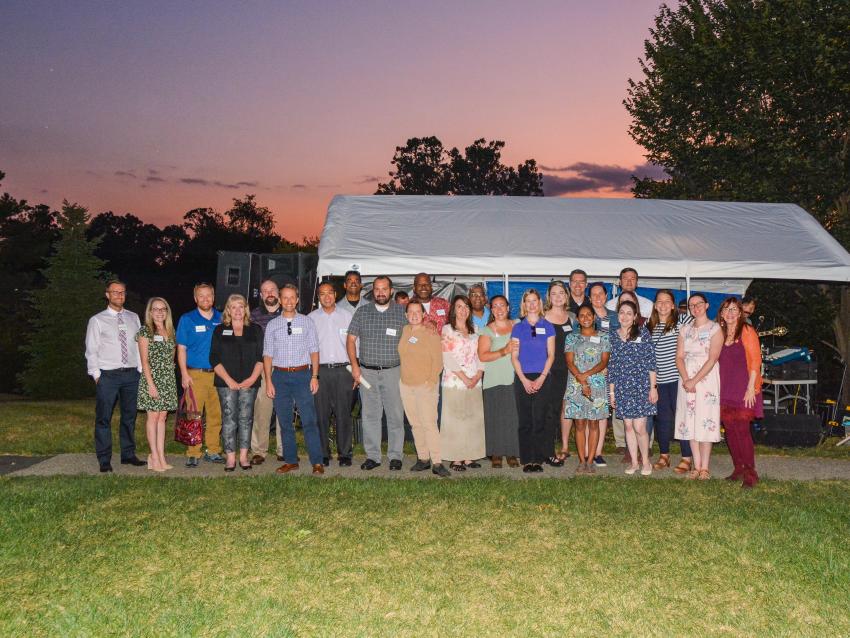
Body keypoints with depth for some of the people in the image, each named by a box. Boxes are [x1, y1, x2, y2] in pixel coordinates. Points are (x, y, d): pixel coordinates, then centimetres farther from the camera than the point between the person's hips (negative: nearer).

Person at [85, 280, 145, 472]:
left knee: (130, 416, 11)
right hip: (107, 375, -4)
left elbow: (139, 346, 11)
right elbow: (91, 351, 0)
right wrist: (96, 375, -6)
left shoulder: (133, 318, 12)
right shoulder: (97, 320, 2)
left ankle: (128, 454, 22)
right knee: (104, 418, -1)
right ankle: (104, 460, 6)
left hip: (132, 375, 4)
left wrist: (141, 370, 5)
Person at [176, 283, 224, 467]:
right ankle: (193, 454, 3)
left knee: (216, 414, 6)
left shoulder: (221, 319, 10)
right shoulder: (187, 319, 4)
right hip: (195, 374, -3)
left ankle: (213, 451, 16)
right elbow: (181, 349, 2)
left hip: (217, 374, 3)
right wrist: (184, 374, -6)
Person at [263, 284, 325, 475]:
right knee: (285, 422, 7)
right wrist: (268, 381, 0)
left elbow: (314, 350, 5)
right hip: (280, 375, 2)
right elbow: (268, 355, 8)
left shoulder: (307, 322, 6)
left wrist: (314, 376, -4)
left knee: (309, 421, -7)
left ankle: (317, 462, -4)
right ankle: (290, 461, 16)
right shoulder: (272, 325, 9)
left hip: (302, 374, -2)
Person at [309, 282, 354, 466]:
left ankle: (345, 454, 8)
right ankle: (323, 454, 11)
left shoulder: (347, 316, 9)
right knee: (321, 414, 1)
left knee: (343, 413, 0)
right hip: (320, 370, 1)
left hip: (343, 369, 0)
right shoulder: (311, 318, 9)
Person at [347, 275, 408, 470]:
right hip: (367, 372, 1)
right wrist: (354, 365, -1)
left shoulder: (402, 312, 3)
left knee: (395, 415, 1)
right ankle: (372, 456, 14)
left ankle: (395, 456, 11)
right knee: (370, 415, 5)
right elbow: (351, 339, 7)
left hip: (393, 371, -1)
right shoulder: (362, 312, 6)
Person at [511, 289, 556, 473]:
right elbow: (514, 357, 4)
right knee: (525, 422, 1)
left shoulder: (548, 327, 8)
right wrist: (524, 380, -6)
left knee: (539, 421, -2)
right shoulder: (518, 328, 8)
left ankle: (538, 459, 4)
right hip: (522, 379, 0)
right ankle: (526, 460, 6)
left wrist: (541, 378, -7)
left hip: (542, 378, 0)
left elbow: (551, 355, 4)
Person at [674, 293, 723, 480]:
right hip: (687, 381, 5)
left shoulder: (715, 329, -2)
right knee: (690, 423, 4)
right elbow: (679, 357, 5)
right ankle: (696, 466, 11)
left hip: (707, 379, -4)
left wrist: (694, 380, -16)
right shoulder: (685, 330, 13)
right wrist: (686, 379, -11)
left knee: (705, 422, -5)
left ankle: (704, 468, 1)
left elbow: (712, 358, -11)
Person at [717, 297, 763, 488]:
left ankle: (750, 473, 0)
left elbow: (755, 360, -9)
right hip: (725, 390, 6)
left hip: (743, 389, -6)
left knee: (742, 430, -8)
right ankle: (738, 469, 18)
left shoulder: (747, 331, -5)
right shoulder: (720, 333, 12)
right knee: (730, 430, 7)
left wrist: (751, 387, -15)